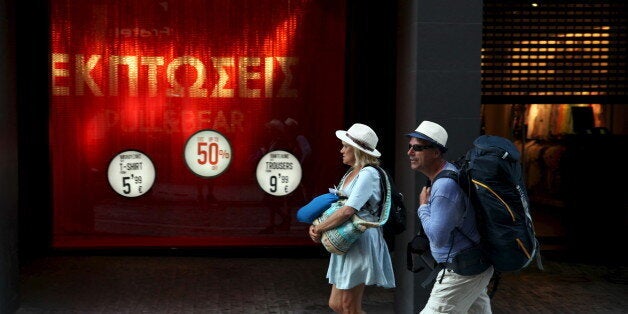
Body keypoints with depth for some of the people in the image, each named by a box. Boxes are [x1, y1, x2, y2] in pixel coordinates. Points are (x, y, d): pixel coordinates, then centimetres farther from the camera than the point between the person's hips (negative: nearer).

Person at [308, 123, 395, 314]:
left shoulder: (368, 174, -14)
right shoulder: (351, 174, 16)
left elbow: (348, 211, -24)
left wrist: (319, 229, -14)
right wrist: (316, 225, 3)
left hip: (362, 242, -10)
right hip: (347, 243, 10)